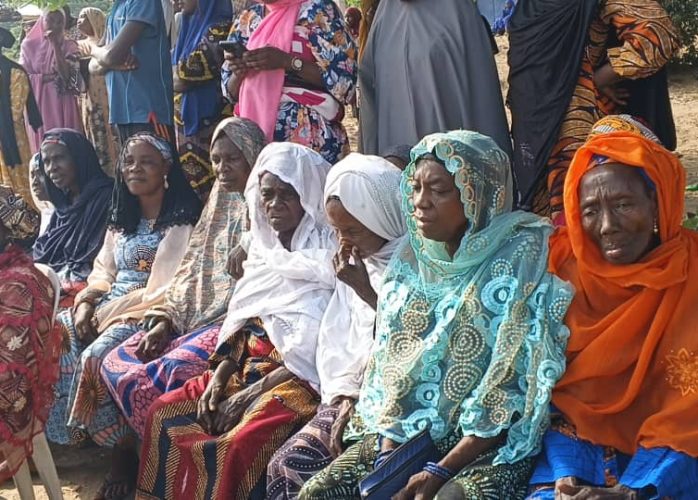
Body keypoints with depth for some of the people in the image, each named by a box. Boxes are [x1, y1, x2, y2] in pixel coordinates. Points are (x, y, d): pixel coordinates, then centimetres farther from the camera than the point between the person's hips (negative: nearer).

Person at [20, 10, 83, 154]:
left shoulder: (69, 46, 4)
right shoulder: (29, 45, 5)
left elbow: (66, 74, -11)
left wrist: (55, 45, -13)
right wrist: (51, 76, -9)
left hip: (62, 105, -1)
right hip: (38, 105, 1)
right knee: (41, 143, -1)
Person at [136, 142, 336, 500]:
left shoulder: (330, 254, -11)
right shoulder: (265, 247, 12)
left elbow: (319, 348, -16)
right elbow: (240, 323, 13)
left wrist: (254, 392, -18)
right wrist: (218, 378, -3)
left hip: (300, 379, -7)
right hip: (248, 370, 8)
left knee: (237, 446, -29)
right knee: (164, 412, -5)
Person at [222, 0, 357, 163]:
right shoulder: (246, 20, 13)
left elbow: (343, 79, -11)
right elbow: (231, 92, 15)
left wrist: (287, 61, -19)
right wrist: (238, 72, -7)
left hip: (309, 134, -4)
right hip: (254, 131, 4)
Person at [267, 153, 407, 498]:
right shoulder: (357, 263, 12)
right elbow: (336, 342, 11)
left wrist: (364, 291, -14)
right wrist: (346, 395, -5)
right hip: (357, 396, 7)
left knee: (298, 468, -21)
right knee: (285, 465, -13)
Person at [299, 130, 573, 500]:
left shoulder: (522, 262, -11)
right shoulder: (409, 262, 6)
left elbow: (513, 389, -14)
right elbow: (389, 369, 7)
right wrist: (387, 454, -7)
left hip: (494, 443, -5)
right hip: (407, 434, 5)